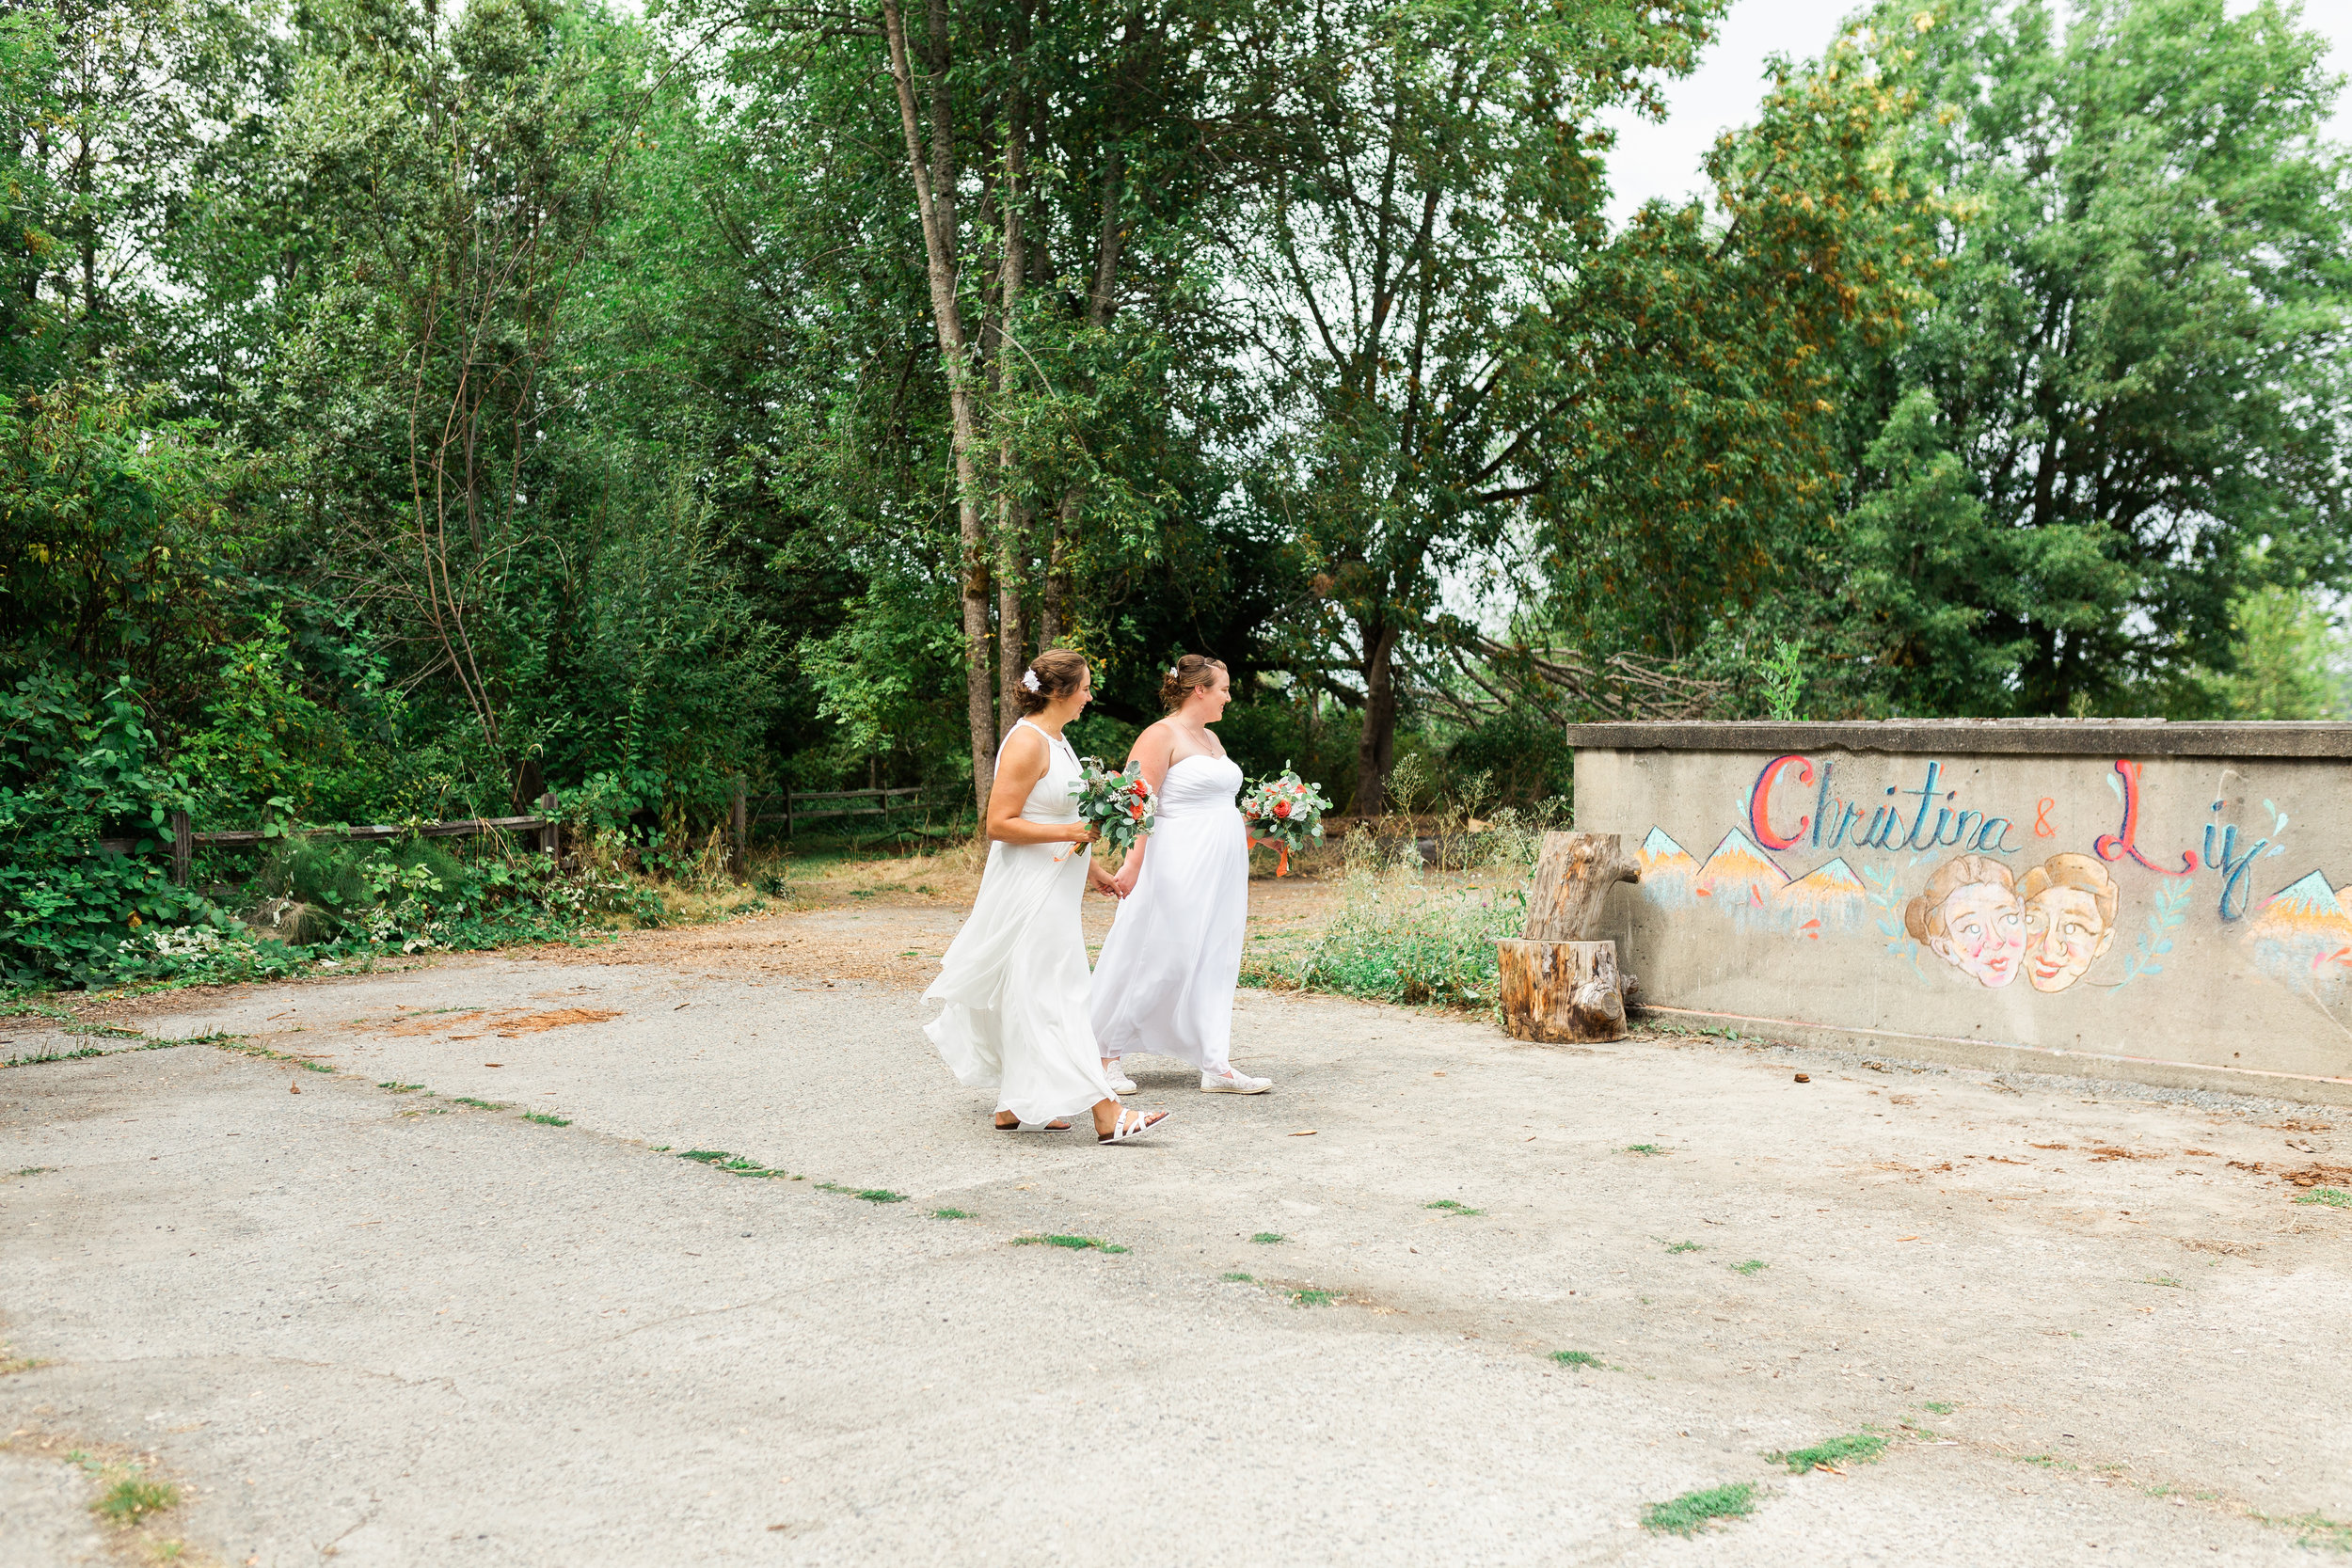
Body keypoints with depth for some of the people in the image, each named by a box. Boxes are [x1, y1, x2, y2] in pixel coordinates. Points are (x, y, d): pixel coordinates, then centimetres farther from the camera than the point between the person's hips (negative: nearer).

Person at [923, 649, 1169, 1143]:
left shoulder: (1054, 740, 14)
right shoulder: (1027, 743, -17)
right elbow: (999, 824, -21)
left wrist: (1092, 868, 24)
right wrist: (1069, 833, -25)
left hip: (1052, 887, 10)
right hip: (1029, 891, -10)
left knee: (1027, 999, 14)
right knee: (1054, 997, -9)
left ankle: (1014, 1108, 21)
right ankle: (1105, 1114, -11)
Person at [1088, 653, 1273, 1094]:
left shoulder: (1211, 739, 17)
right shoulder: (1161, 736, -10)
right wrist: (1133, 864, -26)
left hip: (1221, 868, 9)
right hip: (1179, 869, -9)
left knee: (1215, 961, 7)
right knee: (1158, 960, -3)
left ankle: (1215, 1065, 9)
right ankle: (1108, 1053, 10)